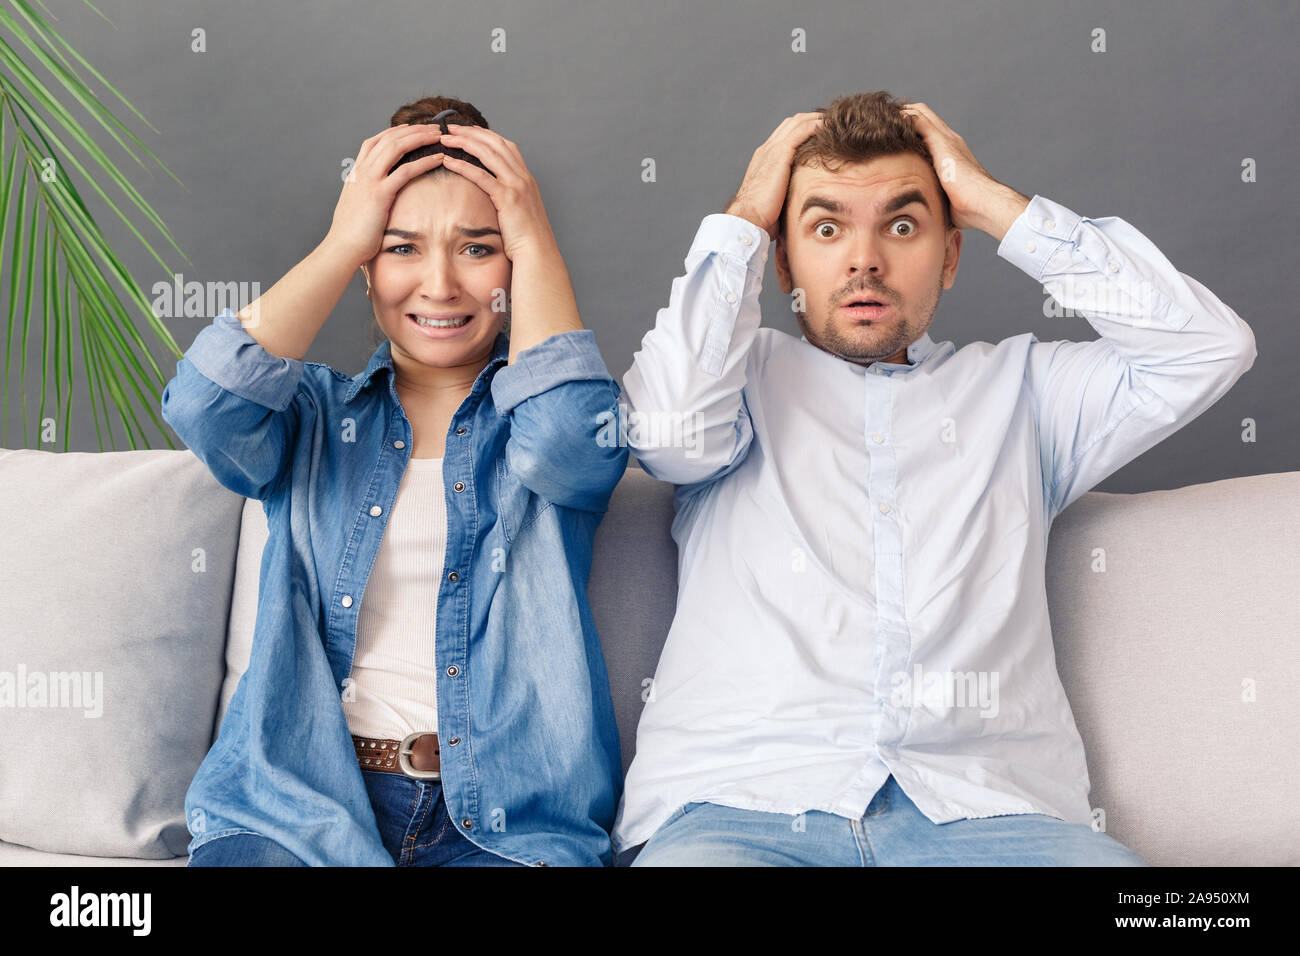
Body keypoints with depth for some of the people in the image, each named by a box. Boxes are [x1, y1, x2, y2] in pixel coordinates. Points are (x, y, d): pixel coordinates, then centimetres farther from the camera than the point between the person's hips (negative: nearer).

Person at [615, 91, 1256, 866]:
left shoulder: (1015, 386, 22)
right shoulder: (743, 373, 19)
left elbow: (1211, 347, 9)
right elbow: (668, 427, -4)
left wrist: (995, 203, 13)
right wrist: (742, 217, 9)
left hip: (986, 811, 2)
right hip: (737, 805, -1)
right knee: (688, 857, -35)